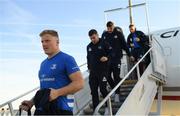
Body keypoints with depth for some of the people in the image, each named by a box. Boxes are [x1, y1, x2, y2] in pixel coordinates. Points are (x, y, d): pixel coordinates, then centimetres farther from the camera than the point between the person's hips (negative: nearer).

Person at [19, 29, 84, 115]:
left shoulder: (66, 59, -9)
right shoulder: (43, 63, 16)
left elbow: (79, 83, -17)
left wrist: (57, 93, -26)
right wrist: (31, 102, 10)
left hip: (61, 109, -8)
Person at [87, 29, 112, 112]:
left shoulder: (104, 44, -2)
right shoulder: (89, 46, 14)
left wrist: (107, 57, -21)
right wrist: (89, 68, 19)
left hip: (103, 70, -5)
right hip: (93, 72, 5)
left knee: (103, 89, -5)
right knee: (93, 90, 5)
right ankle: (95, 109, 15)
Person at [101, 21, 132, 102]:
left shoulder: (118, 33, -3)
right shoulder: (104, 34, 5)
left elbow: (124, 44, 0)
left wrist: (129, 55, 3)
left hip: (116, 58, -3)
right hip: (107, 58, 4)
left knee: (116, 76, -3)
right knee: (108, 76, 4)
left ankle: (117, 93, 7)